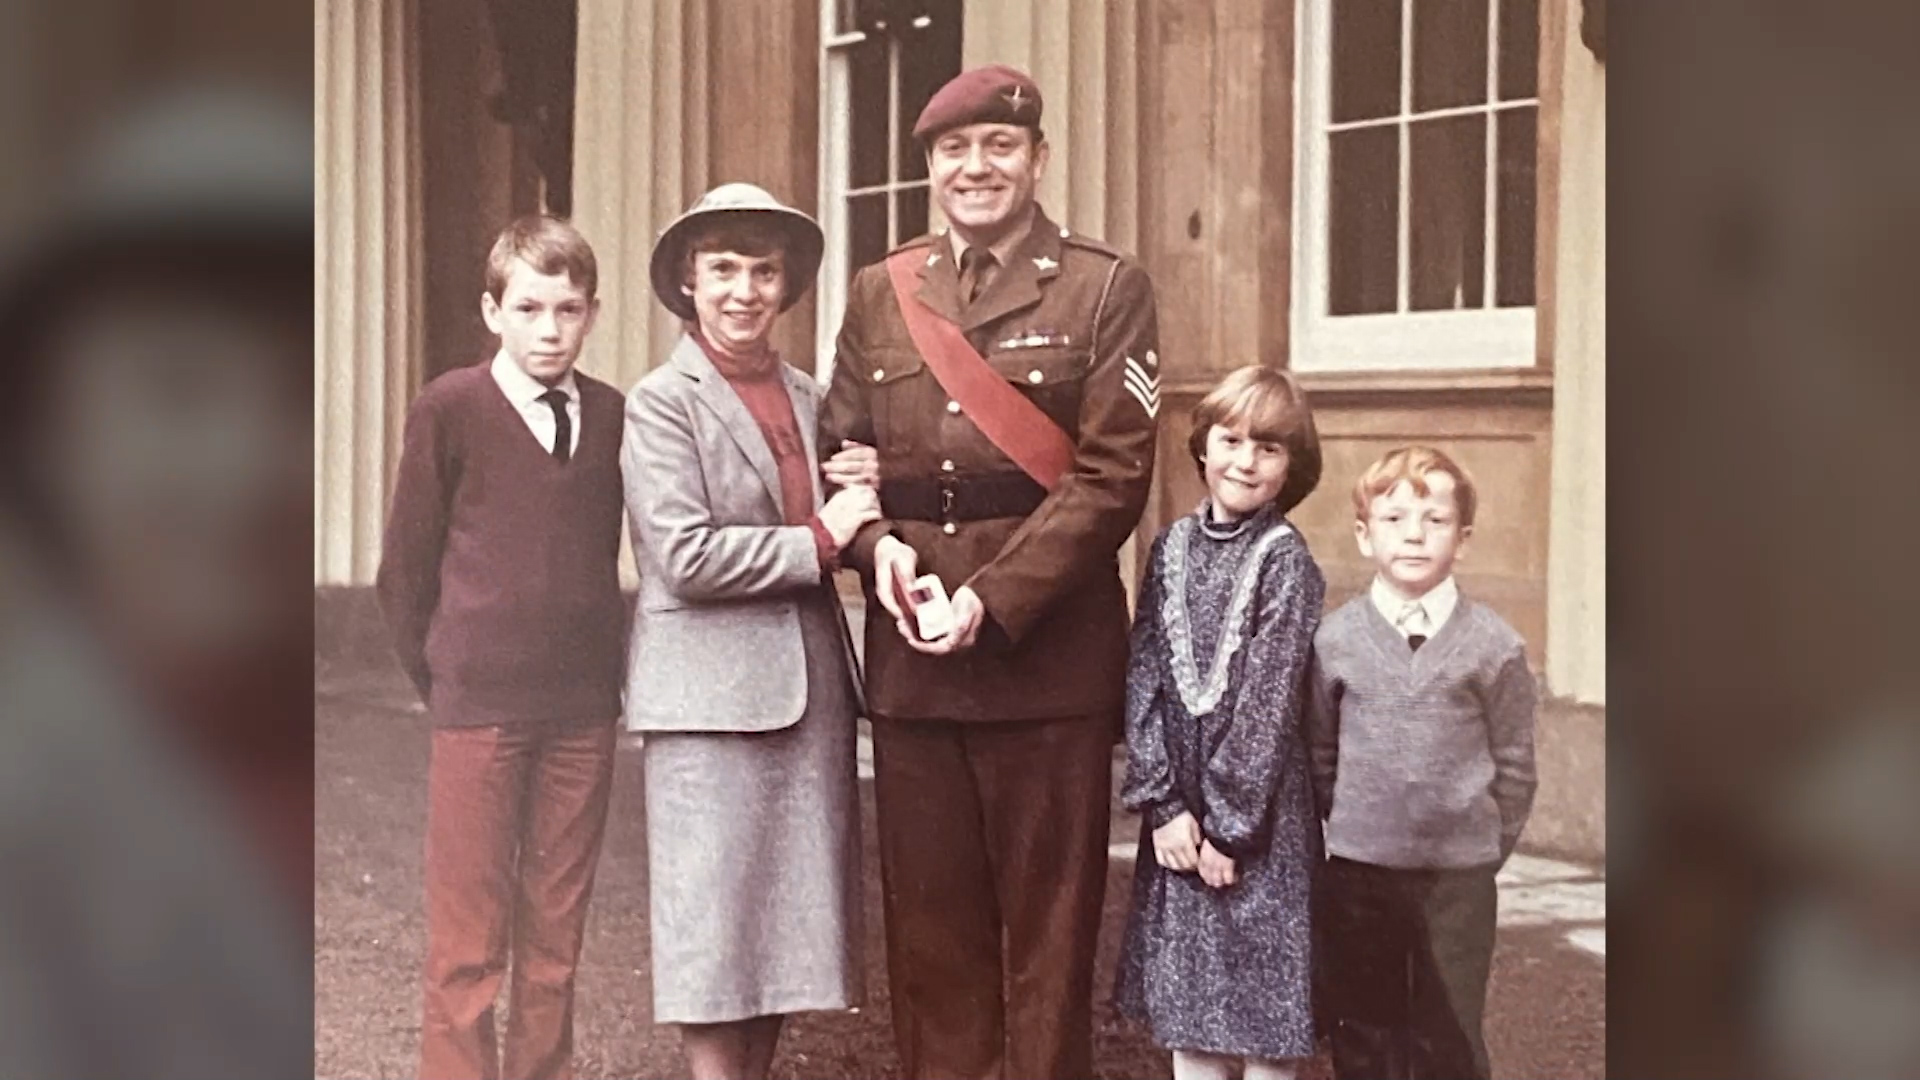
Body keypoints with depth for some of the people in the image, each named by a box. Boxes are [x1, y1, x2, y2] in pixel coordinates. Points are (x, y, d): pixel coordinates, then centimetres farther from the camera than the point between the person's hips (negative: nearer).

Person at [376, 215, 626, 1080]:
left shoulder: (614, 416, 5)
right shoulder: (448, 410, -5)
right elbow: (405, 570, 1)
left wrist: (603, 673, 7)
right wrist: (442, 678, 4)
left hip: (584, 715, 3)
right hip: (478, 713, -3)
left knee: (555, 938, 10)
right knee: (467, 943, 1)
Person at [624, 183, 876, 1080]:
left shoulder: (806, 398, 13)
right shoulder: (661, 403, -5)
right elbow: (686, 557, -15)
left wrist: (869, 520, 1)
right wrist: (819, 541, -10)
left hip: (811, 691, 6)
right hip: (713, 696, -6)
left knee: (790, 919, 10)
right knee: (716, 930, -1)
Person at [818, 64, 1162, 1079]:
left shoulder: (1104, 286, -1)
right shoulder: (879, 292, 11)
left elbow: (1112, 471, -8)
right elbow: (840, 450, 13)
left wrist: (994, 597, -16)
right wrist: (878, 545, -8)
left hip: (1048, 652, -4)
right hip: (910, 656, 4)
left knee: (1048, 922, 4)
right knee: (929, 918, 10)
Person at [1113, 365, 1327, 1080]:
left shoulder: (1286, 561, -7)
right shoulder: (1171, 548, 6)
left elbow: (1269, 702, -11)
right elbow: (1144, 677, 2)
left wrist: (1227, 825, -12)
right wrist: (1161, 802, -7)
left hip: (1257, 811, -4)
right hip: (1178, 812, 4)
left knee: (1262, 1002, 2)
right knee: (1186, 998, 10)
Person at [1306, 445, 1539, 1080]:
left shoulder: (1493, 645, -4)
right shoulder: (1334, 640, -1)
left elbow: (1514, 761, 2)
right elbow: (1319, 752, 6)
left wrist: (1489, 846, 2)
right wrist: (1352, 828, 5)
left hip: (1459, 878, -1)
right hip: (1357, 875, 1)